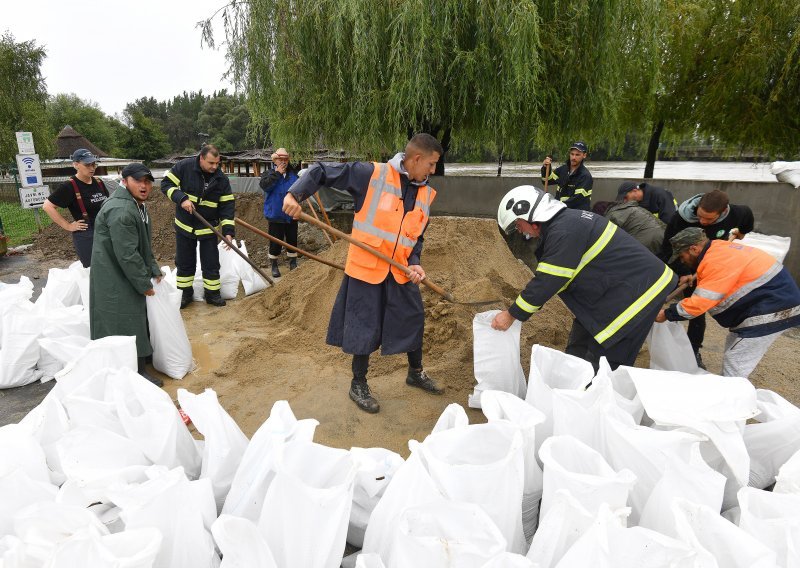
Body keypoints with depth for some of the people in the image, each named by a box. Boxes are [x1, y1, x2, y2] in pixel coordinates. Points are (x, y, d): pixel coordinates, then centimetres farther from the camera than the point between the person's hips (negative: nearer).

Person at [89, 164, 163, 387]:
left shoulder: (138, 205, 10)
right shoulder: (121, 211, -25)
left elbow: (143, 245, 18)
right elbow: (127, 255, -26)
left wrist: (153, 270, 13)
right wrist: (144, 283, -18)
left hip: (126, 276, 11)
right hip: (114, 280, -11)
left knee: (136, 323, 19)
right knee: (126, 325, -2)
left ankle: (138, 366, 35)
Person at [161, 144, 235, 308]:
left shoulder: (222, 179, -9)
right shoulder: (184, 166, -13)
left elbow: (227, 205, -8)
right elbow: (166, 183, -8)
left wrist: (228, 231, -17)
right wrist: (181, 198, -25)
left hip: (208, 228, 0)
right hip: (184, 226, 0)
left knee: (211, 264, 4)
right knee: (184, 263, 10)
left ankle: (212, 294, 19)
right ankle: (186, 294, 26)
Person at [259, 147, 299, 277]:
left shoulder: (293, 175, 5)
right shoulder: (269, 173, -1)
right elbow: (264, 185, -21)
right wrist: (277, 173, -19)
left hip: (291, 215, 3)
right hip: (275, 216, -2)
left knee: (292, 240, 12)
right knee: (276, 242, 3)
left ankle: (293, 263, 28)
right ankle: (274, 265, 18)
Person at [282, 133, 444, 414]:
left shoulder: (426, 194, 5)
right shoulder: (372, 174, -13)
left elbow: (416, 235, 12)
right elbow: (321, 171, -8)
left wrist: (414, 263, -7)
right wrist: (295, 194, -22)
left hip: (401, 270, 6)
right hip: (365, 267, -6)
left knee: (414, 320, 16)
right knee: (365, 327, 5)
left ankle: (416, 373, 41)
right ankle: (358, 385, 28)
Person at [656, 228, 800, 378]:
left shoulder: (718, 261, -24)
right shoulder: (718, 248, 7)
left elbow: (700, 302, -25)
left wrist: (667, 314, -16)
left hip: (773, 310, -11)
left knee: (734, 365, -8)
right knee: (732, 348, 19)